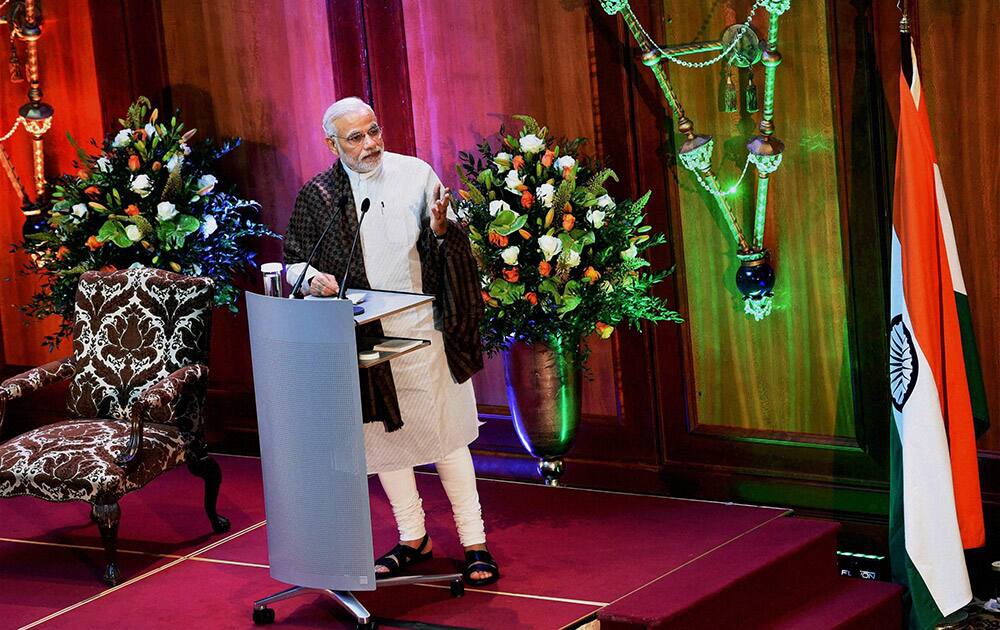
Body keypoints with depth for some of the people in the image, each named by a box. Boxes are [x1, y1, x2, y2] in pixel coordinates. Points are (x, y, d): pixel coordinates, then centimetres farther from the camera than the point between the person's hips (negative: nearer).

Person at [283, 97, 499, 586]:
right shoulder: (317, 196, -3)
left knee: (445, 435, 1)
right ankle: (412, 538, 25)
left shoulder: (415, 174, -3)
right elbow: (292, 261, 5)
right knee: (382, 434, 10)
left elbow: (454, 243, 2)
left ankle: (474, 543, 7)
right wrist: (311, 277, -17)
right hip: (363, 336, 2)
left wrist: (441, 228, -21)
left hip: (421, 326, -2)